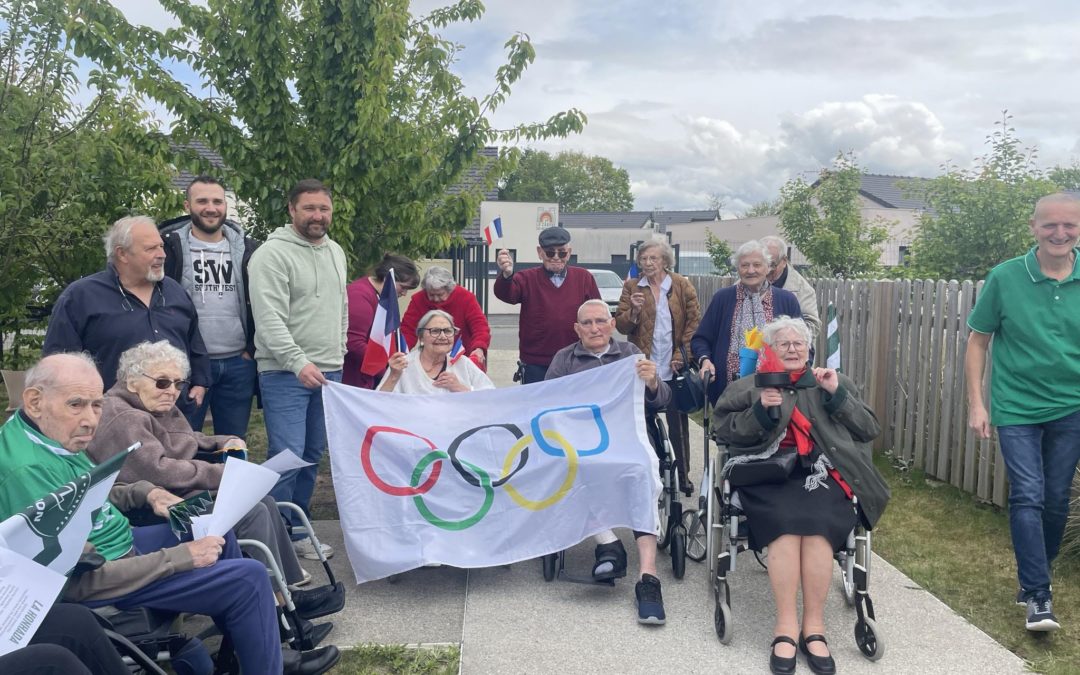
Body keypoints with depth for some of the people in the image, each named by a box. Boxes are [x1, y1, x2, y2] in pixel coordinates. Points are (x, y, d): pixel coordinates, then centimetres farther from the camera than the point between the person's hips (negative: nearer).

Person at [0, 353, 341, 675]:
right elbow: (85, 578, -30)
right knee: (249, 578, -12)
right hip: (95, 590, -10)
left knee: (217, 532, 21)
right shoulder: (30, 470, -31)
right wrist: (181, 557, -23)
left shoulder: (50, 435, -1)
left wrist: (145, 492, 2)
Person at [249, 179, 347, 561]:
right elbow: (269, 318, -18)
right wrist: (298, 362, -24)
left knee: (313, 455, 12)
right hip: (285, 374, -7)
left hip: (329, 372, 7)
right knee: (287, 456, -11)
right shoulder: (273, 254, -11)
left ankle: (296, 531, 24)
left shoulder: (336, 253, 13)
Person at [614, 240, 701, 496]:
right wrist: (633, 311, -17)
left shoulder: (682, 285, 2)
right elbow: (620, 325, 2)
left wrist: (682, 355, -8)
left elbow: (694, 321, 0)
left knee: (677, 422, 7)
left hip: (674, 368, -1)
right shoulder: (632, 287, 5)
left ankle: (682, 474, 18)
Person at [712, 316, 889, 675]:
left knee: (818, 525, -31)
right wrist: (761, 410, -8)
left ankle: (814, 626, -24)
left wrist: (838, 395, 3)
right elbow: (724, 431, 7)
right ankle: (786, 625, -27)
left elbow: (870, 430, 15)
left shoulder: (833, 382, 26)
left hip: (821, 471, 1)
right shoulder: (748, 386, 21)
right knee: (786, 525, -32)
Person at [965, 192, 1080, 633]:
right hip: (1017, 408, -2)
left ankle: (1034, 577, 30)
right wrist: (976, 403, -4)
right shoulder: (1004, 278, -7)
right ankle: (1038, 595, 1)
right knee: (1027, 497, -7)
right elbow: (978, 341, 0)